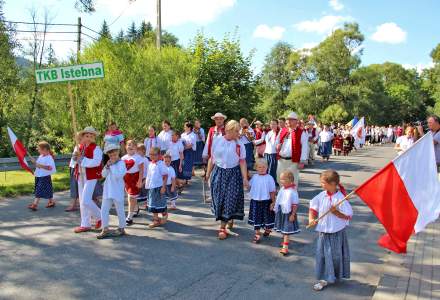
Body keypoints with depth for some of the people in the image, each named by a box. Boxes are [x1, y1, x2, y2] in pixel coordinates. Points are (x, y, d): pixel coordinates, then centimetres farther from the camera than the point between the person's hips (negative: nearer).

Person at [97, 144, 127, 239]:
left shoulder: (121, 163, -10)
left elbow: (118, 175, -23)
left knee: (119, 210, 7)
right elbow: (103, 175, 6)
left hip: (117, 191, -7)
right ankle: (105, 229, 14)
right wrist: (107, 166, -8)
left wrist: (113, 165, -19)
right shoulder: (109, 163, 10)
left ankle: (121, 228, 21)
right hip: (108, 191, 7)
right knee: (104, 209, 5)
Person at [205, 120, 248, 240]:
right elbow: (212, 158, 5)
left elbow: (242, 162, -6)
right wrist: (208, 173, 9)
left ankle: (223, 227, 6)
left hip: (233, 174, -1)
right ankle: (228, 219, 31)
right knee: (219, 198, 7)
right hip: (219, 172, 1)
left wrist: (245, 179, -12)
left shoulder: (239, 145, -4)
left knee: (230, 199, -2)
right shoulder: (217, 141, -2)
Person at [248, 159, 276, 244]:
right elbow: (249, 185, 19)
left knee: (267, 217, 14)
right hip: (255, 201, 3)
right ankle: (257, 234, 16)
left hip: (266, 201, -2)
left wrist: (273, 202, -7)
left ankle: (267, 229, 42)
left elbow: (272, 191, -8)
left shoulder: (269, 178, -11)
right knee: (256, 218, 6)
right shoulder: (254, 177, 0)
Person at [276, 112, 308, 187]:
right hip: (281, 160, 6)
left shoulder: (301, 133, -5)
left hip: (293, 161, -6)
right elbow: (277, 141, 25)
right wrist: (277, 145, 0)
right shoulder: (282, 131, 12)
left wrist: (302, 161, -14)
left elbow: (304, 148, -9)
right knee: (280, 179, 15)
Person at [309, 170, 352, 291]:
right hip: (323, 231, 5)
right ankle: (323, 279, 22)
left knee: (335, 255, 8)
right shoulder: (321, 196, -3)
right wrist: (311, 219, -7)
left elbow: (348, 216, -13)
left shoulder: (340, 198, -17)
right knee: (322, 255, 9)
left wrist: (335, 212, -24)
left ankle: (336, 276, 29)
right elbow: (313, 208, 8)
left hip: (336, 232, -4)